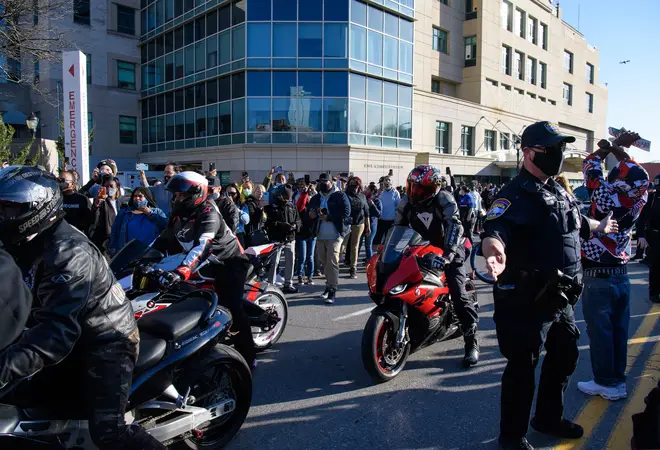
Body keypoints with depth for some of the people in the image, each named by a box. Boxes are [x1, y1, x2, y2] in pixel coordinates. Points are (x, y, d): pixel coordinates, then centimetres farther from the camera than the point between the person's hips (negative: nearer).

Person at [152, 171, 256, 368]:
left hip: (229, 262, -9)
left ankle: (247, 357, -11)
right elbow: (165, 239, 10)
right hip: (208, 263, 9)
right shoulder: (179, 214, 3)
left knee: (231, 307, -20)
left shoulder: (208, 213, -25)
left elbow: (202, 246, -40)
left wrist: (182, 271, -52)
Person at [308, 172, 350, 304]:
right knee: (324, 262, 11)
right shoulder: (316, 198, 17)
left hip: (334, 235, -6)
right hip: (320, 236, 6)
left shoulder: (340, 196, -2)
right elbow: (309, 212, 25)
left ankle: (332, 290, -9)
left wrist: (328, 217, -17)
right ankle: (329, 285, 25)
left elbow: (346, 213, -11)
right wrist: (311, 214, 0)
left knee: (332, 262, -12)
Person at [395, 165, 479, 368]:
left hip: (447, 252, -5)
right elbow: (398, 228, 12)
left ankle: (472, 342, -7)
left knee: (459, 294, -17)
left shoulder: (444, 199, -16)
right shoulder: (406, 203, 0)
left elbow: (455, 226, -29)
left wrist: (447, 254, -41)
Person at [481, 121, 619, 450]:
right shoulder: (515, 196, -18)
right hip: (527, 300, -9)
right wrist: (495, 254, -58)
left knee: (564, 357, 22)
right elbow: (494, 231, -37)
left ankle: (548, 417, 43)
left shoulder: (559, 192, 13)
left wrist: (601, 227, 50)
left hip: (560, 298, 9)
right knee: (523, 366, 2)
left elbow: (578, 222, 33)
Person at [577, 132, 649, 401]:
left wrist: (608, 147, 8)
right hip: (621, 275, 7)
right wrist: (618, 148, 14)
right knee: (619, 330, 13)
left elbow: (591, 167, -6)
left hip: (598, 277, -6)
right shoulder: (637, 201, -5)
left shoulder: (605, 199, -19)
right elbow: (634, 173, 12)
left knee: (599, 331, 3)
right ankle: (618, 380, 24)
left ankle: (606, 383, 11)